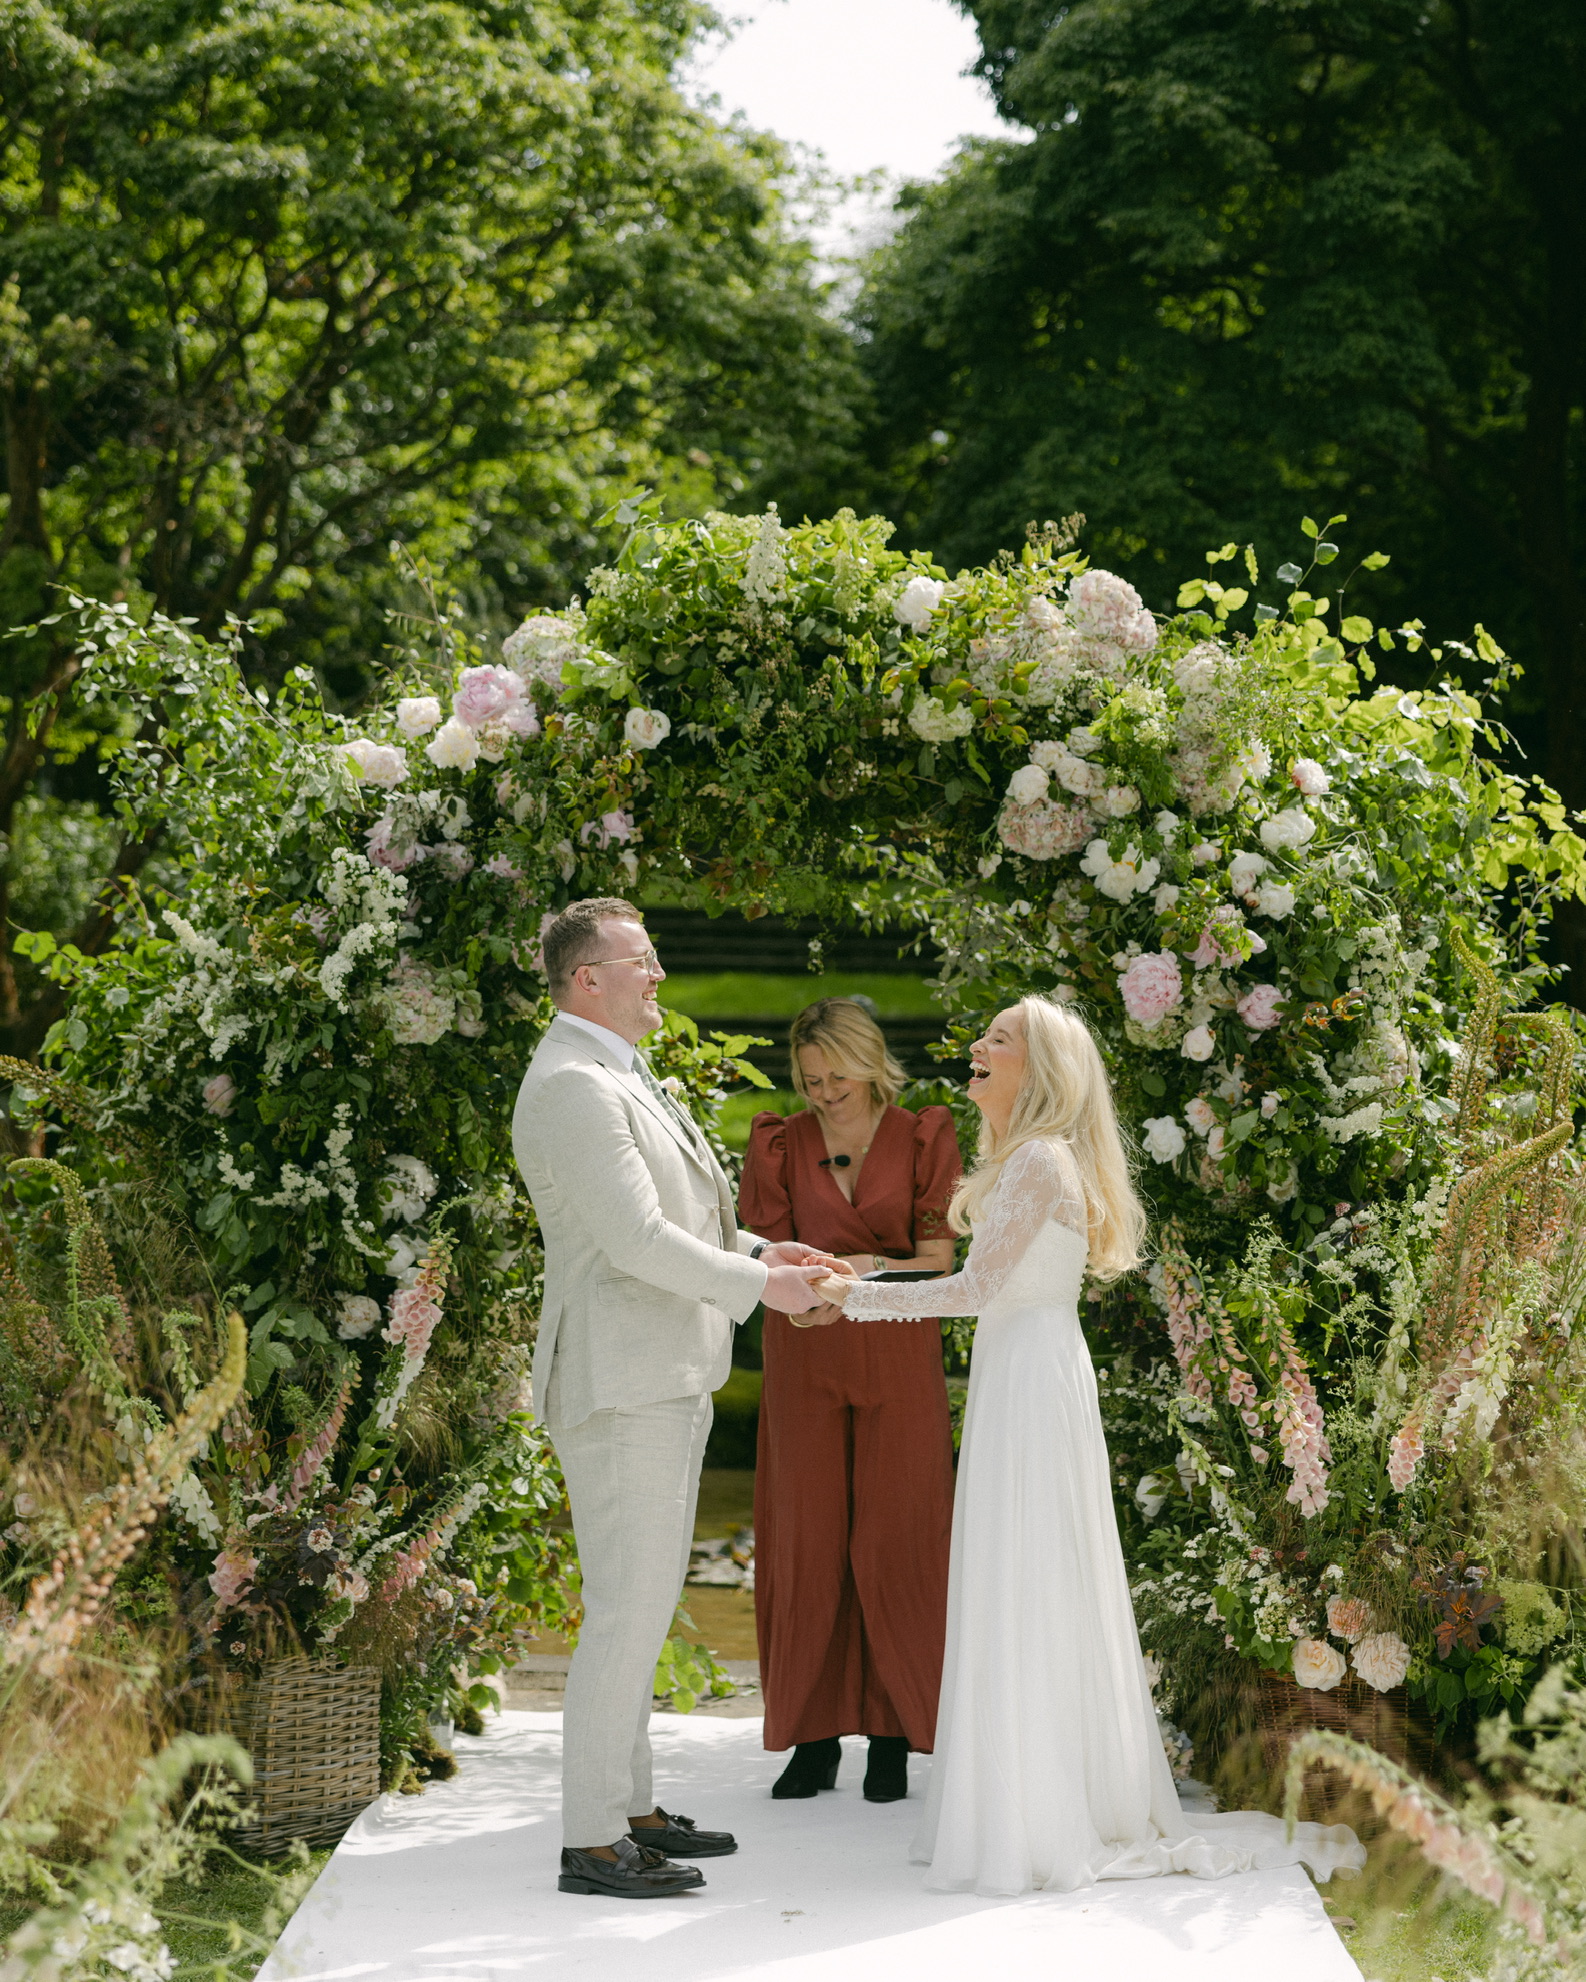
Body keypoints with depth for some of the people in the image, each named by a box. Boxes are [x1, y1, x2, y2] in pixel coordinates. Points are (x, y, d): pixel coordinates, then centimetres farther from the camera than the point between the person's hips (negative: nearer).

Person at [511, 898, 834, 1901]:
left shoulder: (622, 1079, 17)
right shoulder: (572, 1087, -17)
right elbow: (637, 1241, -22)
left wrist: (759, 1251, 10)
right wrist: (756, 1285, -11)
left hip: (666, 1378, 11)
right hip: (621, 1385, -11)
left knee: (644, 1603, 15)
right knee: (628, 1610, -9)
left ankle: (629, 1807, 23)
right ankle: (592, 1842, -5)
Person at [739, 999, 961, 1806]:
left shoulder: (921, 1138, 2)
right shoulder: (782, 1143, 5)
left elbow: (939, 1262, -1)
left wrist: (872, 1269, -19)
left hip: (897, 1354, -1)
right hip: (804, 1358, 1)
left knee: (895, 1538, -3)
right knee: (806, 1538, 0)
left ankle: (892, 1737, 4)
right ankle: (814, 1738, 7)